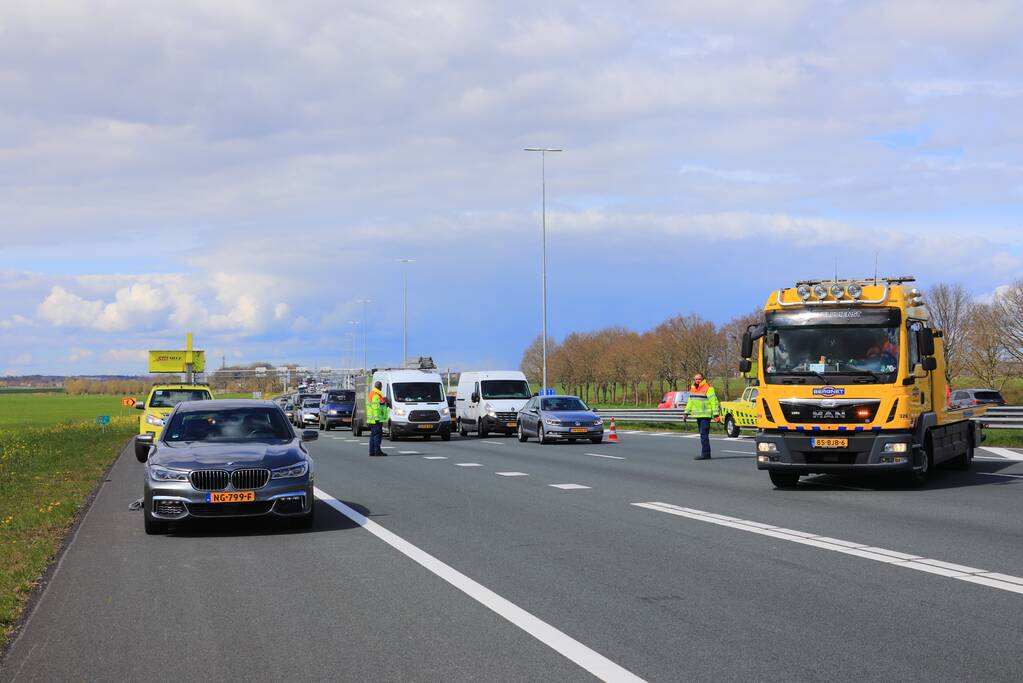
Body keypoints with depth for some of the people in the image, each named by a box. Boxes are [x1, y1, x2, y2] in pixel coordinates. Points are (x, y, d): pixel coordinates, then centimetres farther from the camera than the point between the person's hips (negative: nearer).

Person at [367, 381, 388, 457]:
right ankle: (377, 451, -12)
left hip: (371, 419, 10)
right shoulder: (377, 395, -14)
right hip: (376, 419, -10)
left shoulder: (371, 394, 18)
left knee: (373, 435, 11)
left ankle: (372, 451, 12)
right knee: (378, 435, -9)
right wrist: (376, 418, -22)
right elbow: (375, 407, -20)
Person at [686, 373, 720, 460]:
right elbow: (690, 401, 25)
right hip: (698, 415, 9)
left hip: (706, 415, -9)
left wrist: (716, 414, -19)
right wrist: (686, 412, 22)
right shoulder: (693, 389, 15)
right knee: (703, 434, 12)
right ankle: (706, 454, 18)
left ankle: (705, 454, -14)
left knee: (704, 434, -14)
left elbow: (714, 401, -15)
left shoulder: (708, 388, -11)